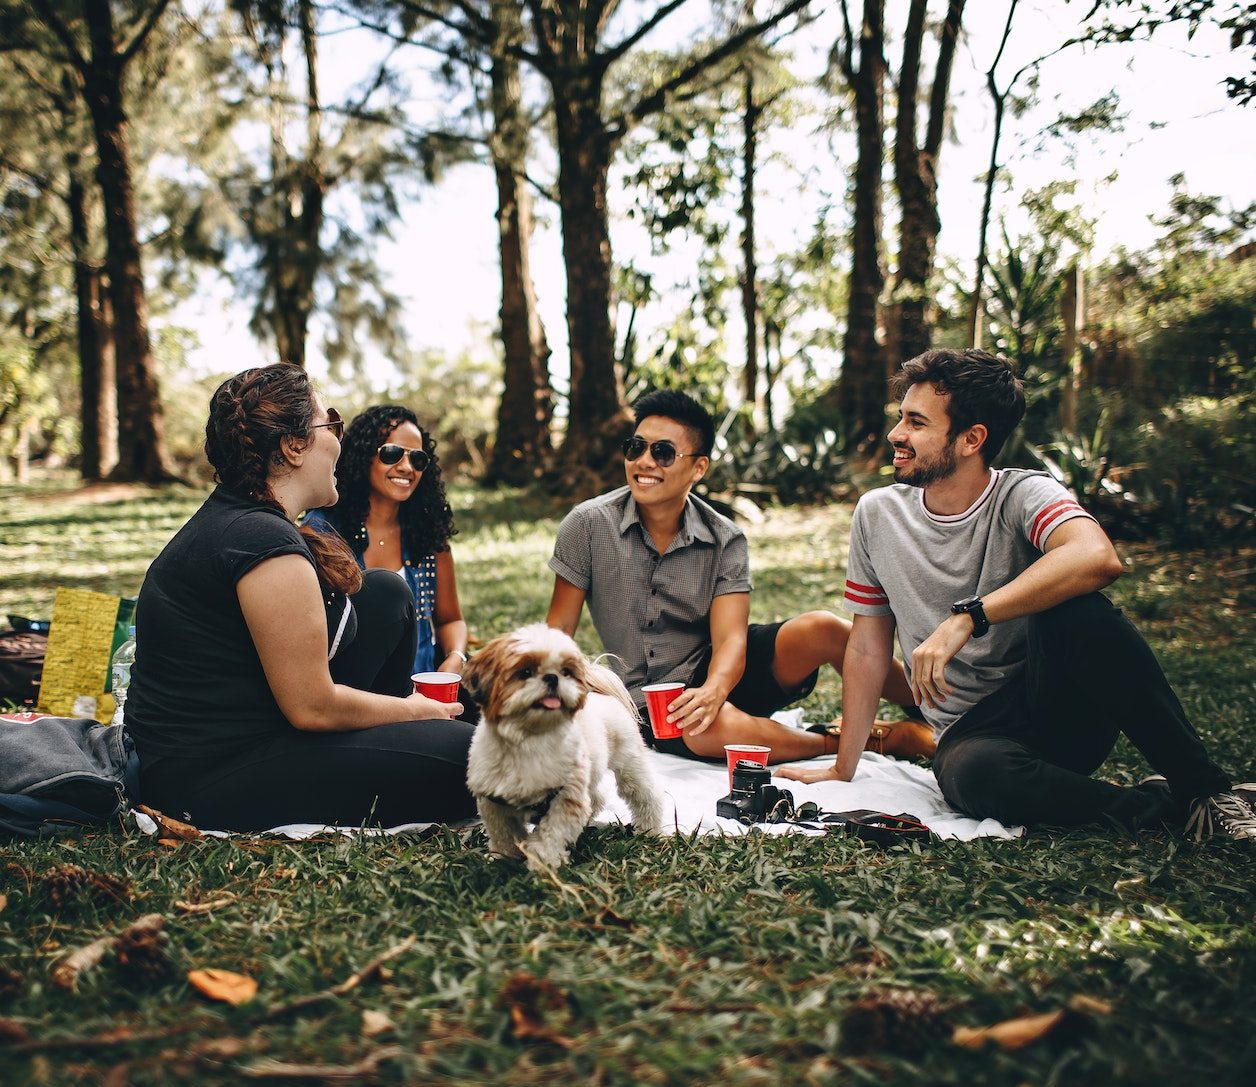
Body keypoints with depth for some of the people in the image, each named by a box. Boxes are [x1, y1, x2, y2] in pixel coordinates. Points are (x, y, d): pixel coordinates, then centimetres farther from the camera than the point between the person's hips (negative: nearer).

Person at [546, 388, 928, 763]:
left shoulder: (725, 541, -6)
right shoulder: (588, 525, -9)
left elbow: (730, 639, -16)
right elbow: (559, 628, -4)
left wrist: (712, 691, -38)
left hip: (719, 674, 2)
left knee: (820, 629, -24)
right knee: (713, 728, -38)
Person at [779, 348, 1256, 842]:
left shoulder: (1023, 495, -10)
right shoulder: (877, 514, 2)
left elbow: (1098, 558, -34)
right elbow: (868, 646, 9)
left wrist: (965, 619, -36)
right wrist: (844, 767, 7)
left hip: (1064, 709, -1)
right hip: (971, 732, 2)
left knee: (1077, 609, -33)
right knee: (971, 774, -36)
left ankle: (1204, 786, -17)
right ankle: (1163, 804, -13)